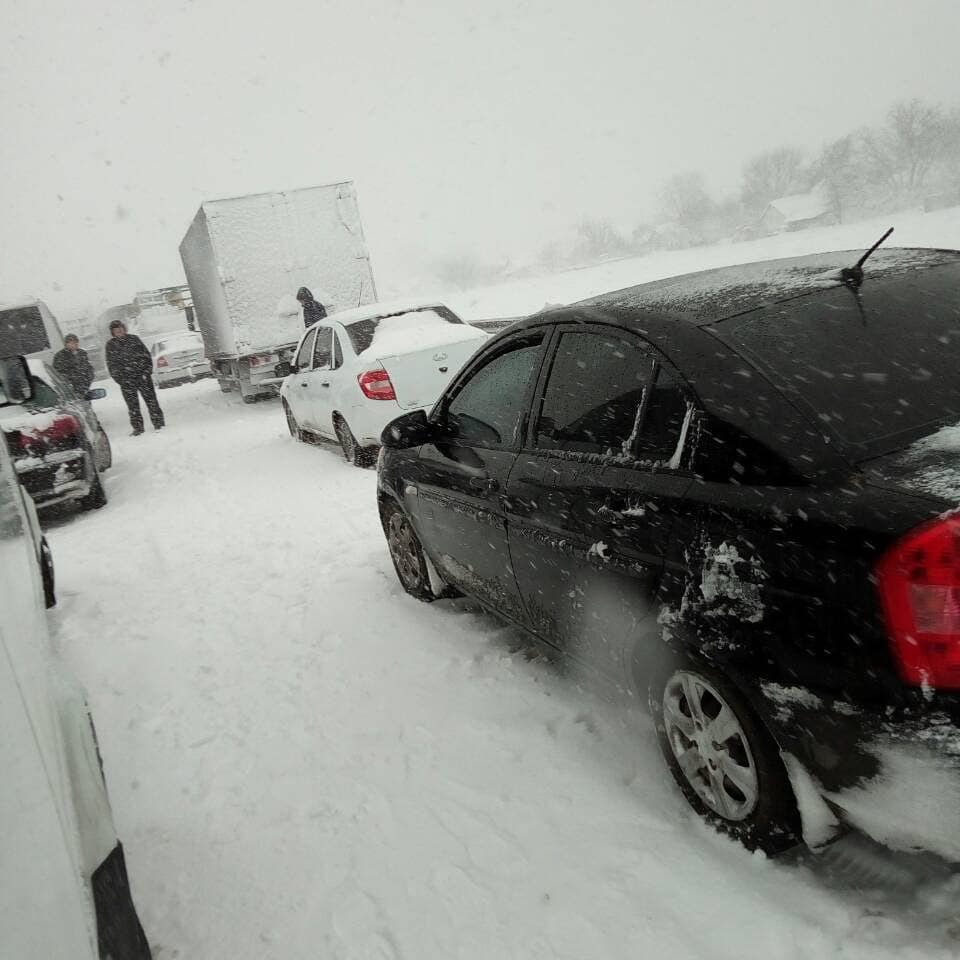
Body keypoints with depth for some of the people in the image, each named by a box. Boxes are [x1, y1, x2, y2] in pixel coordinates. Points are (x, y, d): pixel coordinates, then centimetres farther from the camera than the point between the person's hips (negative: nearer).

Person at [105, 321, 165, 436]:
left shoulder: (134, 339, 5)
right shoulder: (111, 344, 6)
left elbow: (146, 355, 5)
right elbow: (111, 364, 7)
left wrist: (147, 371, -4)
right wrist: (118, 378, -3)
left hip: (142, 375, -1)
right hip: (126, 380, 1)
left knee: (150, 399, 1)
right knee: (132, 404, 3)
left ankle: (158, 422, 10)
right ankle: (137, 427, 11)